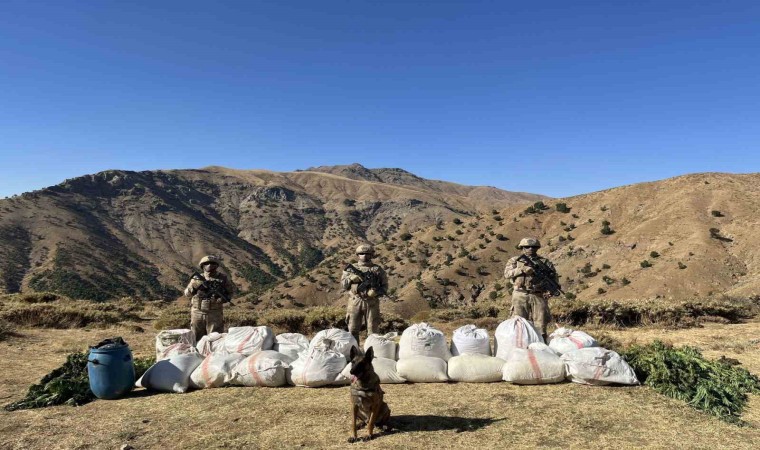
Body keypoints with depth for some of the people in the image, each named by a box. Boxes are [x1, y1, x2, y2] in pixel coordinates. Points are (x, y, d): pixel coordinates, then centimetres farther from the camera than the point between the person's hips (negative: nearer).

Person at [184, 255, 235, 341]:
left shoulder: (222, 278, 1)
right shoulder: (197, 279, 5)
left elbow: (231, 290, 12)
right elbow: (187, 293, 3)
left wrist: (226, 298, -7)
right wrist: (195, 287, -16)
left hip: (214, 314, -2)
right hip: (198, 313, 2)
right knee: (196, 339, 12)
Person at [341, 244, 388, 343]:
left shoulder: (378, 269, 7)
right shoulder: (351, 269, 10)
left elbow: (384, 286, 6)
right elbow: (343, 284, 10)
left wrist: (377, 292, -13)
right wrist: (351, 278, -9)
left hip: (371, 303, -1)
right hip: (355, 302, 1)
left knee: (372, 330, 3)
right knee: (353, 330, 4)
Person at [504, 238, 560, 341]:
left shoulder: (544, 262, 14)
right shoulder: (515, 261, 11)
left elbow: (554, 277, 13)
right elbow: (507, 273, -4)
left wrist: (551, 289, -5)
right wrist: (522, 270, -17)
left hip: (538, 297, 1)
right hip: (520, 296, -1)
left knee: (540, 325, 1)